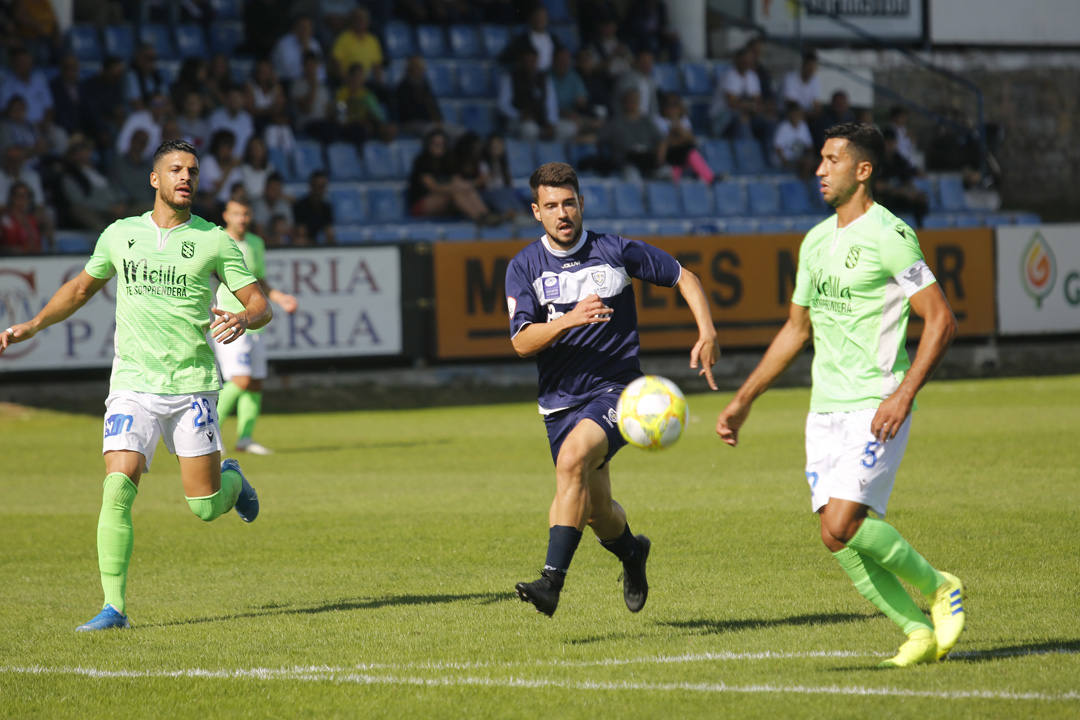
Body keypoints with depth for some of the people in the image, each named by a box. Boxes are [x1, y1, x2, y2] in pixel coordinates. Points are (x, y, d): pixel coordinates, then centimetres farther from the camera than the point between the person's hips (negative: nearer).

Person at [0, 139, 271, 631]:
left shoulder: (214, 241, 0)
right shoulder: (119, 235, 7)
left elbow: (260, 305, 2)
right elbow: (82, 287, 24)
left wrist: (243, 319, -22)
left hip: (192, 387, -1)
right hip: (132, 387, 1)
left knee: (206, 508, -1)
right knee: (117, 488, -17)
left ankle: (231, 479, 36)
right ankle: (114, 608, -12)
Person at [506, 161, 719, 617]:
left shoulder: (616, 251, -2)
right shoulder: (524, 268, 1)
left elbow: (684, 278, 10)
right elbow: (522, 342, -10)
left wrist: (707, 334, -2)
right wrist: (569, 319, -27)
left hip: (616, 390, -3)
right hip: (562, 399, 3)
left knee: (573, 459, -31)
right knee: (595, 511, 10)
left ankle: (552, 581, -35)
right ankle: (631, 553, 46)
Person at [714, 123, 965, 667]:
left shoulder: (888, 235, -10)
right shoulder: (816, 242, 14)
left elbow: (941, 320, -12)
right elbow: (796, 329, 23)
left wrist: (904, 394, -21)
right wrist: (743, 401, 21)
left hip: (875, 410, -8)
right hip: (825, 412, 8)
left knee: (842, 526, -18)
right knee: (843, 541, -1)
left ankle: (938, 588, 3)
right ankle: (921, 631, 11)